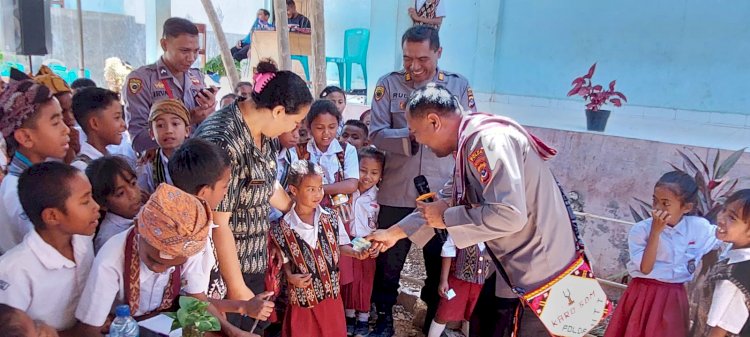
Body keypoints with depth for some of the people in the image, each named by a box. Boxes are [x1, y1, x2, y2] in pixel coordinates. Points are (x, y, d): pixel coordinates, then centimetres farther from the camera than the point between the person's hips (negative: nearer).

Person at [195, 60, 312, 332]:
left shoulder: (260, 131, 0)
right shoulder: (223, 142, -27)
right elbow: (218, 224, -24)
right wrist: (236, 287, -17)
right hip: (223, 269, -8)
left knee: (253, 328, 20)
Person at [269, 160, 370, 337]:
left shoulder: (331, 217, -7)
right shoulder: (283, 228, -13)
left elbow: (340, 246, 4)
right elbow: (285, 259, 0)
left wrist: (356, 253, -14)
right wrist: (290, 276, -16)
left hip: (331, 292, 2)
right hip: (303, 296, -2)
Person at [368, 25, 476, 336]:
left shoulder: (459, 85, 1)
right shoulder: (388, 84, -3)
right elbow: (376, 134, -11)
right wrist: (412, 134, -26)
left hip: (442, 194, 1)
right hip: (397, 193, -1)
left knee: (440, 262, 17)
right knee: (389, 261, 15)